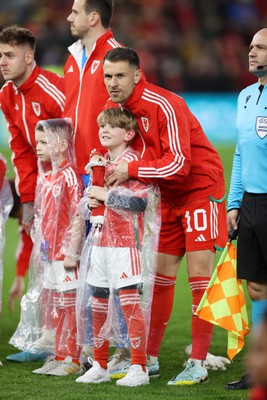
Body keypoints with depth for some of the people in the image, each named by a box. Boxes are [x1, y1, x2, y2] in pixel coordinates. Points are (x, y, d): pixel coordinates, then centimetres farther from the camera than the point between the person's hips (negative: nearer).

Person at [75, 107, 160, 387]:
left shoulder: (133, 161, -10)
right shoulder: (98, 161, 15)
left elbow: (140, 201, -21)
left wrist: (106, 195, -16)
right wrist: (89, 201, 4)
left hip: (125, 242, -8)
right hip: (101, 240, 8)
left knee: (130, 301, -9)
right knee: (98, 302, 12)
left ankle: (139, 368, -6)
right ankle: (100, 366, 21)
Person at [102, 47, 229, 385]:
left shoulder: (165, 106, -24)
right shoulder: (113, 107, 0)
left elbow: (179, 164, -28)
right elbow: (122, 152, 13)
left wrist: (131, 171, -26)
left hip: (200, 189, -8)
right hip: (167, 196, 8)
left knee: (199, 274, -11)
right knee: (159, 274, 8)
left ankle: (198, 364, -11)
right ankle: (150, 358, 14)